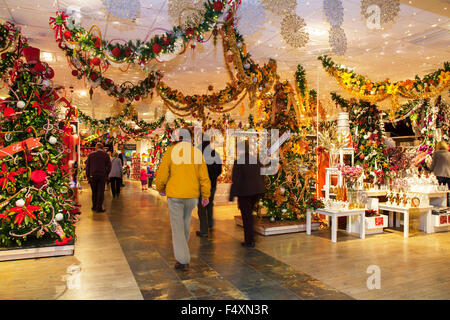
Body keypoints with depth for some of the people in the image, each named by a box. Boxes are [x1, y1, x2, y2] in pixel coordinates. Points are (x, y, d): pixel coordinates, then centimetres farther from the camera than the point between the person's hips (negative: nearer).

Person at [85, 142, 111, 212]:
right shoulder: (105, 155, 0)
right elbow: (109, 166, -1)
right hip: (102, 176, -2)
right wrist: (106, 175, 9)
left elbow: (87, 166, 5)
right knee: (101, 192, 1)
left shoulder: (91, 154, 4)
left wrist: (88, 176, 10)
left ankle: (94, 206, 19)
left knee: (94, 192, 12)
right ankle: (99, 207, -1)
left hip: (93, 176, 2)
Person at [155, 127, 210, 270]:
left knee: (177, 225, 4)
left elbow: (162, 174, -7)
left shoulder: (170, 151, -5)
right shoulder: (196, 152, 2)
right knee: (186, 220, 24)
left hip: (175, 194, -3)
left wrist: (160, 188, 12)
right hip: (192, 194, 3)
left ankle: (183, 260, 0)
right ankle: (182, 248, 43)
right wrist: (206, 195, 8)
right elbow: (204, 176, 0)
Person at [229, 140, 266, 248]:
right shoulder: (256, 160, 5)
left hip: (245, 192, -6)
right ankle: (250, 238, 29)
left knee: (246, 216, 4)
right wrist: (260, 189, 21)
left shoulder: (238, 162, -13)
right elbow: (262, 176, 11)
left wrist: (232, 195, -9)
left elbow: (236, 180, -15)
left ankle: (249, 241, 8)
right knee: (249, 214, 23)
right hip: (258, 191, 6)